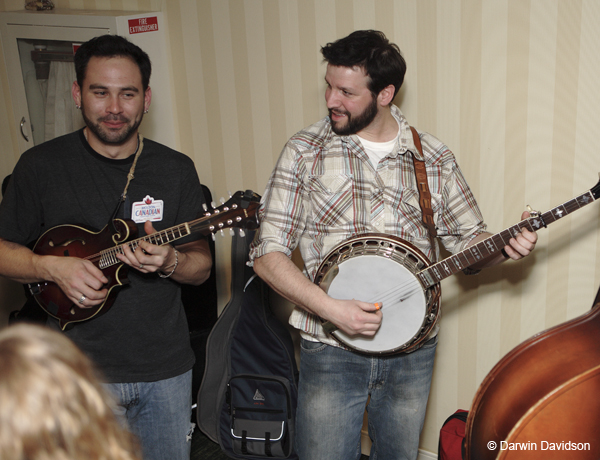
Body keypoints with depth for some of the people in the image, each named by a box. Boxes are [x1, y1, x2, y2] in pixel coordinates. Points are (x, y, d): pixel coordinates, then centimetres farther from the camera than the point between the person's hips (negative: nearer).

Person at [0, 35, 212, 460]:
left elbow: (202, 266, 3)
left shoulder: (177, 170, 1)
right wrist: (53, 267, -16)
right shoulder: (41, 165, -4)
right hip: (80, 368, -2)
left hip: (167, 368, 2)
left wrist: (169, 262, -18)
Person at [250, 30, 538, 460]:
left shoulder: (434, 159, 1)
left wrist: (505, 246, -13)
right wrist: (330, 308, -21)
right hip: (331, 351, -2)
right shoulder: (305, 152, -6)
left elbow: (469, 241, 9)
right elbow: (268, 253, -9)